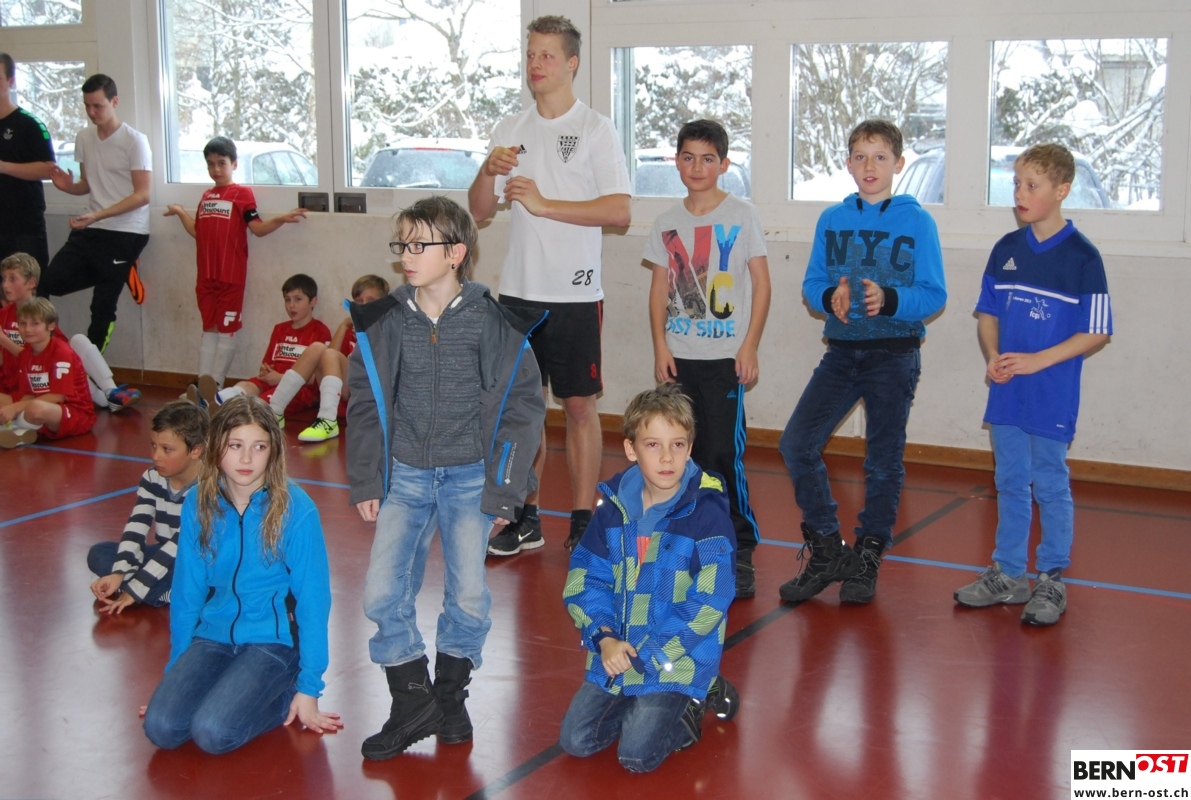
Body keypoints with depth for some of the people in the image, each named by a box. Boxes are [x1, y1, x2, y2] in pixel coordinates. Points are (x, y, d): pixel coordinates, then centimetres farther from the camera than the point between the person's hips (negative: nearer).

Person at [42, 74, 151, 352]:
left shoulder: (134, 141, -10)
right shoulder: (84, 138, 10)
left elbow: (142, 195, -13)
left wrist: (97, 216, -22)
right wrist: (69, 186, -4)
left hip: (126, 234, -6)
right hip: (90, 231, 6)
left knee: (102, 308, -3)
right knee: (49, 283, -10)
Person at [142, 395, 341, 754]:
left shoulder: (296, 510, -13)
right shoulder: (198, 504, -2)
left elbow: (313, 599, -8)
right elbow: (186, 592, 7)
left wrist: (309, 687, -5)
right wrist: (176, 672, 12)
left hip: (273, 640, -4)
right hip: (213, 635, 4)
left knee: (212, 732, -24)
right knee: (161, 727, -18)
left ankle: (285, 694, 3)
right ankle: (229, 688, 8)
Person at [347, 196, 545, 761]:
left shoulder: (493, 323, -9)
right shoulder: (382, 323, -1)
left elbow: (523, 406, -3)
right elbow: (364, 404, 8)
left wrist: (503, 490, -5)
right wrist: (365, 483, 3)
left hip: (469, 477, -2)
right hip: (403, 475, 2)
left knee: (468, 598, -6)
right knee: (382, 593, -9)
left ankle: (450, 694, 21)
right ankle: (413, 702, 11)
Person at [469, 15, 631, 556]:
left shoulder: (595, 130, -4)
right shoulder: (510, 129, 11)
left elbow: (620, 210, -14)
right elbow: (478, 211, 11)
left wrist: (544, 204, -16)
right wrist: (489, 172, -10)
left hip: (575, 294, -4)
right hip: (519, 289, 5)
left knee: (579, 407, 2)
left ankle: (583, 522, 11)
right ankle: (526, 519, 19)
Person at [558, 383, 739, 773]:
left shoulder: (708, 515, -16)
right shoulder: (614, 509, -1)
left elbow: (709, 604, -18)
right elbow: (583, 580, 3)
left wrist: (647, 654, -18)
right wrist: (604, 638, -14)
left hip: (677, 661, -5)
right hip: (616, 653, 5)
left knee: (636, 755, -13)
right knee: (576, 741, 1)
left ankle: (694, 701, 14)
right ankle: (644, 706, 24)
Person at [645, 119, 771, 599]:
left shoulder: (742, 216, -1)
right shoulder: (668, 222, 9)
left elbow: (761, 284, -2)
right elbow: (659, 289, 11)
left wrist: (749, 347, -8)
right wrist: (660, 346, 1)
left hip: (725, 356, -4)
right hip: (679, 356, 4)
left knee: (724, 453, -8)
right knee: (684, 452, 7)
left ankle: (740, 552, 4)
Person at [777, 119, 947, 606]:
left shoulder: (916, 222, -4)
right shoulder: (831, 220, 7)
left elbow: (934, 296, -7)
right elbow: (811, 285, 6)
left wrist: (888, 300, -24)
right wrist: (830, 298, -16)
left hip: (895, 355, -3)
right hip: (841, 351, 4)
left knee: (883, 461, 3)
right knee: (796, 443, -5)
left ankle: (868, 559, 20)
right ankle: (827, 551, 10)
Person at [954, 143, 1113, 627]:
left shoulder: (1081, 257, -9)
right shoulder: (1006, 250, 6)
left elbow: (1096, 332, -9)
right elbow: (988, 313, 13)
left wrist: (1036, 360, -16)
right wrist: (993, 357, -5)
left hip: (1053, 398, -5)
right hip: (1007, 392, 5)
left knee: (1050, 486, 5)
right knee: (1010, 484, 13)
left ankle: (1051, 582, 17)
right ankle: (1007, 576, 23)